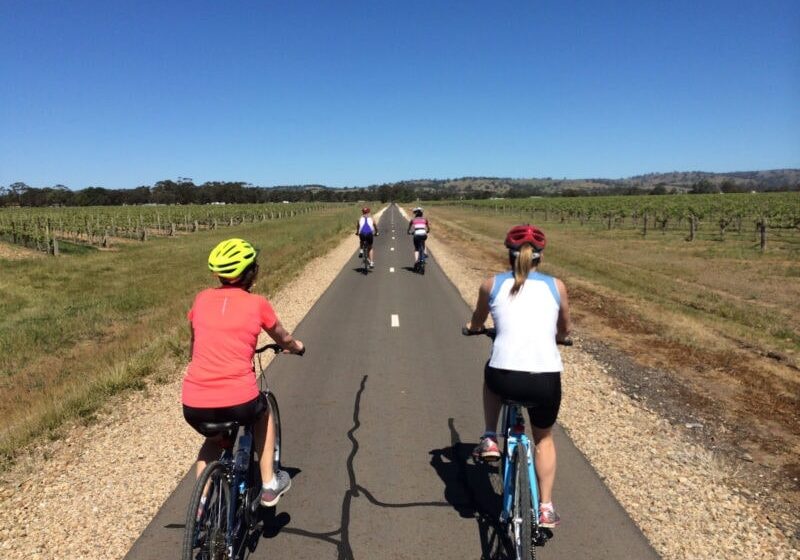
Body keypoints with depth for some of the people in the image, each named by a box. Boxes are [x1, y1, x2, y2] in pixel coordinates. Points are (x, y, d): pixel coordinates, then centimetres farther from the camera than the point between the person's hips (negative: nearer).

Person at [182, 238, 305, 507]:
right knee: (263, 412, 32)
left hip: (194, 407, 3)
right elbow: (284, 341, 20)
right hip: (239, 402, -3)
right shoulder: (257, 304, 1)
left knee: (215, 439, 36)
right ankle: (269, 485, 33)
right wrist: (297, 347, 42)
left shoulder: (201, 299, 9)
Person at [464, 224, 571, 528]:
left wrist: (471, 327, 49)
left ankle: (489, 440, 28)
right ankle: (546, 508, 31)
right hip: (546, 380, 1)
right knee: (544, 437, 30)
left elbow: (476, 323, 26)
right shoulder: (556, 286, 10)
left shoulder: (491, 285, 8)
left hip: (505, 379, -1)